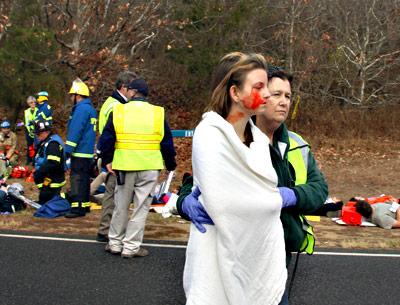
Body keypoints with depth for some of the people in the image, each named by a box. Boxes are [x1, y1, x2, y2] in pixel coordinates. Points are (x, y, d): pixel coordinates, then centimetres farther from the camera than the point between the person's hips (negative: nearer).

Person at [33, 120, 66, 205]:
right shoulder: (45, 142, 18)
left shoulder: (53, 143, -17)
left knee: (44, 203, -14)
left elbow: (52, 163, -27)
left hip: (52, 182, -11)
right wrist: (37, 171, 14)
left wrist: (39, 173, -21)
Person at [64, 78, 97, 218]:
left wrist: (68, 149, -19)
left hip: (80, 151, -10)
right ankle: (85, 205, 22)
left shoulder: (81, 109, -14)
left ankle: (77, 207, -12)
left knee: (77, 179, -10)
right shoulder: (90, 108, 17)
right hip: (88, 152, 10)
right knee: (84, 179, 15)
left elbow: (75, 131, -20)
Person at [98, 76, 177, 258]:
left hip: (124, 166, 1)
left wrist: (107, 160, 11)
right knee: (141, 207, 6)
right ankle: (131, 247, 9)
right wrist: (171, 165, 16)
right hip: (149, 167, -1)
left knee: (121, 205, 15)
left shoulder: (118, 111, 0)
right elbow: (167, 143, 6)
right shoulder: (158, 113, 2)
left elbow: (106, 139, -1)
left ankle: (115, 243, 24)